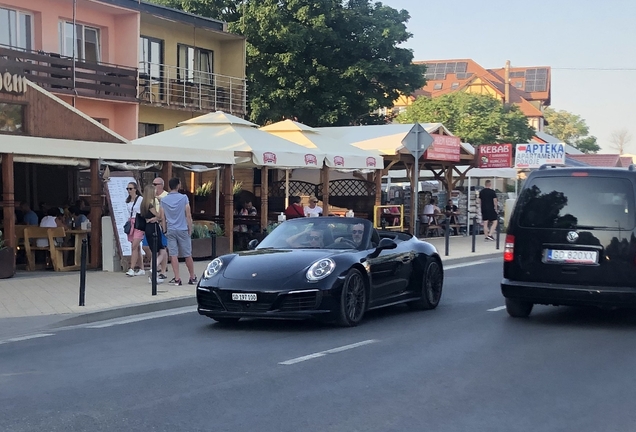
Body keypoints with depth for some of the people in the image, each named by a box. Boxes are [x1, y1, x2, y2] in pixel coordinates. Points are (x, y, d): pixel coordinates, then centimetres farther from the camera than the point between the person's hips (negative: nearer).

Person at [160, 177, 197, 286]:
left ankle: (177, 279, -1)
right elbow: (188, 215, -5)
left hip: (170, 231, 2)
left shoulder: (164, 200, 2)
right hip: (183, 230, -2)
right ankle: (192, 277, 16)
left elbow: (162, 217, 5)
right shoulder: (183, 198, -5)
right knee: (187, 255, 7)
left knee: (173, 255, 2)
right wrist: (190, 229, 4)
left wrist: (165, 230, 14)